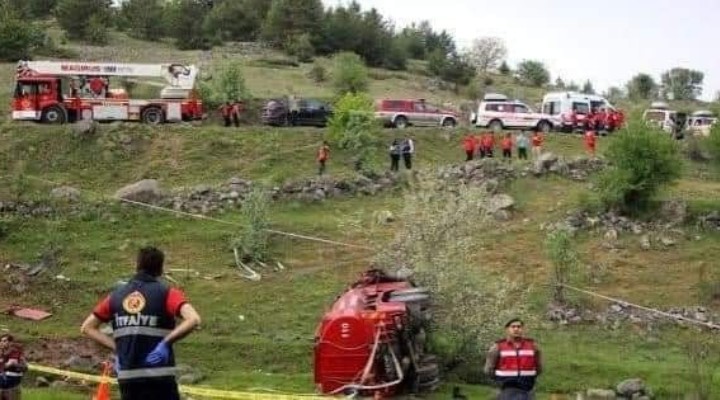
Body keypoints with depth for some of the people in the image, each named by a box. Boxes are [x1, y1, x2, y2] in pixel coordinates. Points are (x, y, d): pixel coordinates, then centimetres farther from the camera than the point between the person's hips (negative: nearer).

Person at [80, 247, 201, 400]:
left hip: (127, 378, 4)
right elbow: (193, 320, -22)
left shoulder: (117, 295, 9)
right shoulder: (167, 294, -5)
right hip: (159, 377, -4)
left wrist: (116, 347, 8)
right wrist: (166, 343, -14)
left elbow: (87, 327, 15)